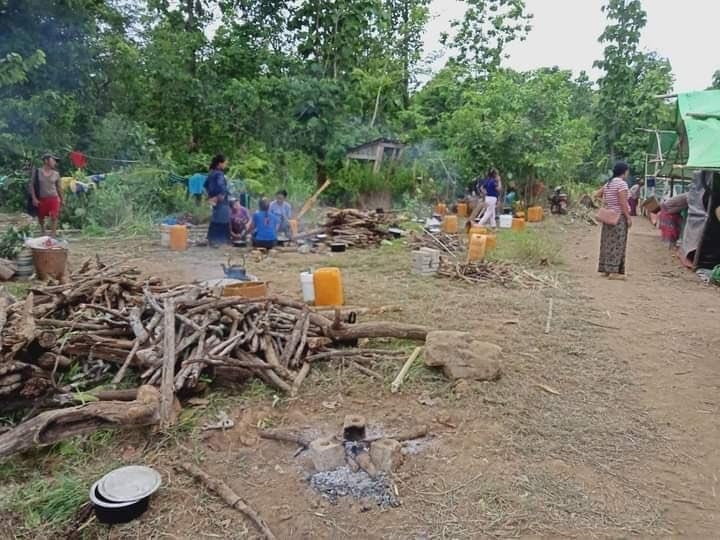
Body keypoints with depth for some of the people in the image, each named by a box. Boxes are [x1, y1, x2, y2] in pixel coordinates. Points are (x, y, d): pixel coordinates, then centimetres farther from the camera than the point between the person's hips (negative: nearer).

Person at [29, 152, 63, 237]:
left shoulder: (56, 174, 4)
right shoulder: (37, 172, -2)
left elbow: (58, 187, 12)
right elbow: (32, 185, -1)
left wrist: (61, 200, 13)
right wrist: (34, 198, -9)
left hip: (54, 198, 0)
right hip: (42, 199, 0)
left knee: (54, 217, -11)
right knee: (41, 217, 13)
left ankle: (53, 235, -8)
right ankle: (42, 232, 36)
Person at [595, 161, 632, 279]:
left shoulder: (608, 183, 12)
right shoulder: (622, 183, -12)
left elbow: (597, 194, 18)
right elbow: (623, 203, -16)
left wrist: (605, 202, 11)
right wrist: (629, 217, -13)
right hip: (619, 216, -8)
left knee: (608, 242, 10)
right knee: (617, 243, -6)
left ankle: (605, 269, 14)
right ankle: (614, 271, -6)